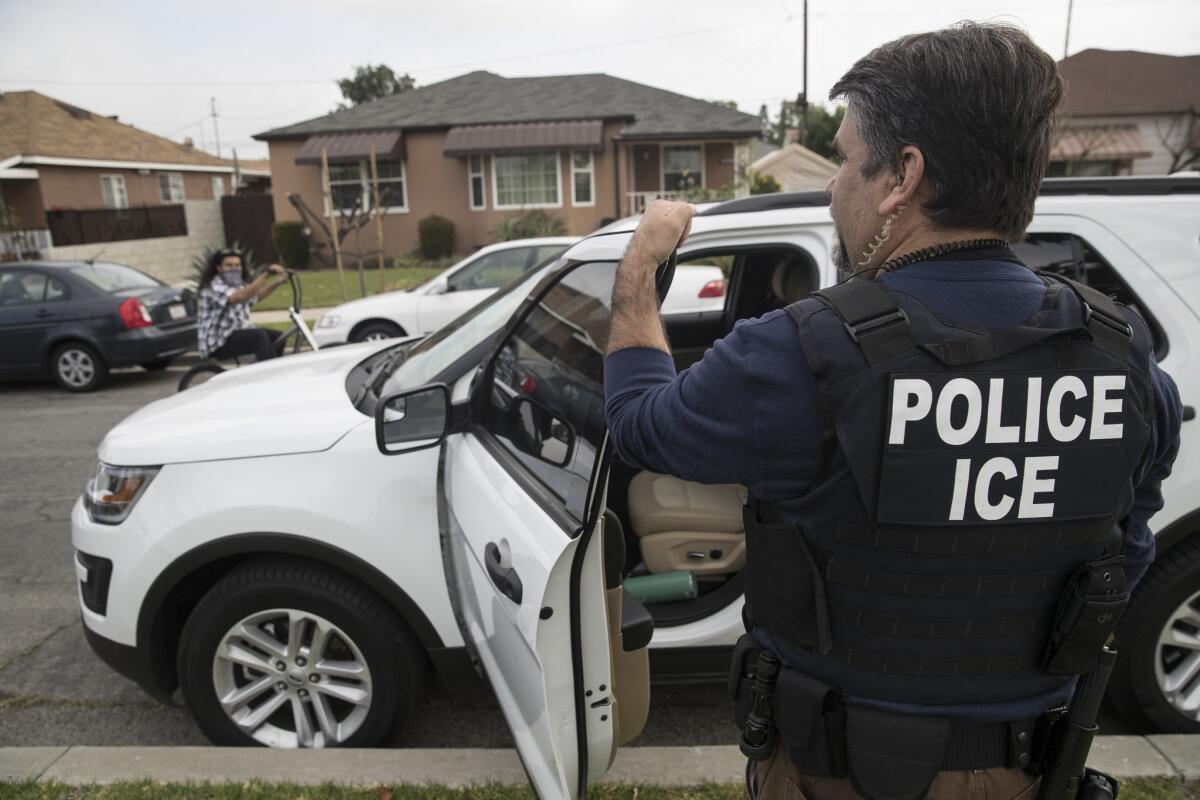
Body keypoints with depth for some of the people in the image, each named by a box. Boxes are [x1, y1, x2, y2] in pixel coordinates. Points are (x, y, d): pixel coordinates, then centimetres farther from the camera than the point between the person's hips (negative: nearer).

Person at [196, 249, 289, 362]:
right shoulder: (214, 286, -18)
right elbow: (240, 297, -35)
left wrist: (278, 282, 3)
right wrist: (266, 273, -41)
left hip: (237, 333, 9)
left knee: (277, 338, 3)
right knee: (260, 335, -29)